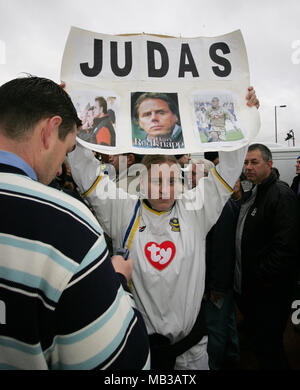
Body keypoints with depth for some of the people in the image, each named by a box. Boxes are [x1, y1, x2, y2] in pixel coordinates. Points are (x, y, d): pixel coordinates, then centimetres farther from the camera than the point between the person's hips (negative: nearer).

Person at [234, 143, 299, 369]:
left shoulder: (281, 195, -17)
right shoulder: (252, 194, 11)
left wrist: (262, 276, -21)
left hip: (269, 290, -9)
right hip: (247, 285, 9)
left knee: (267, 344, 5)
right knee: (254, 336, 23)